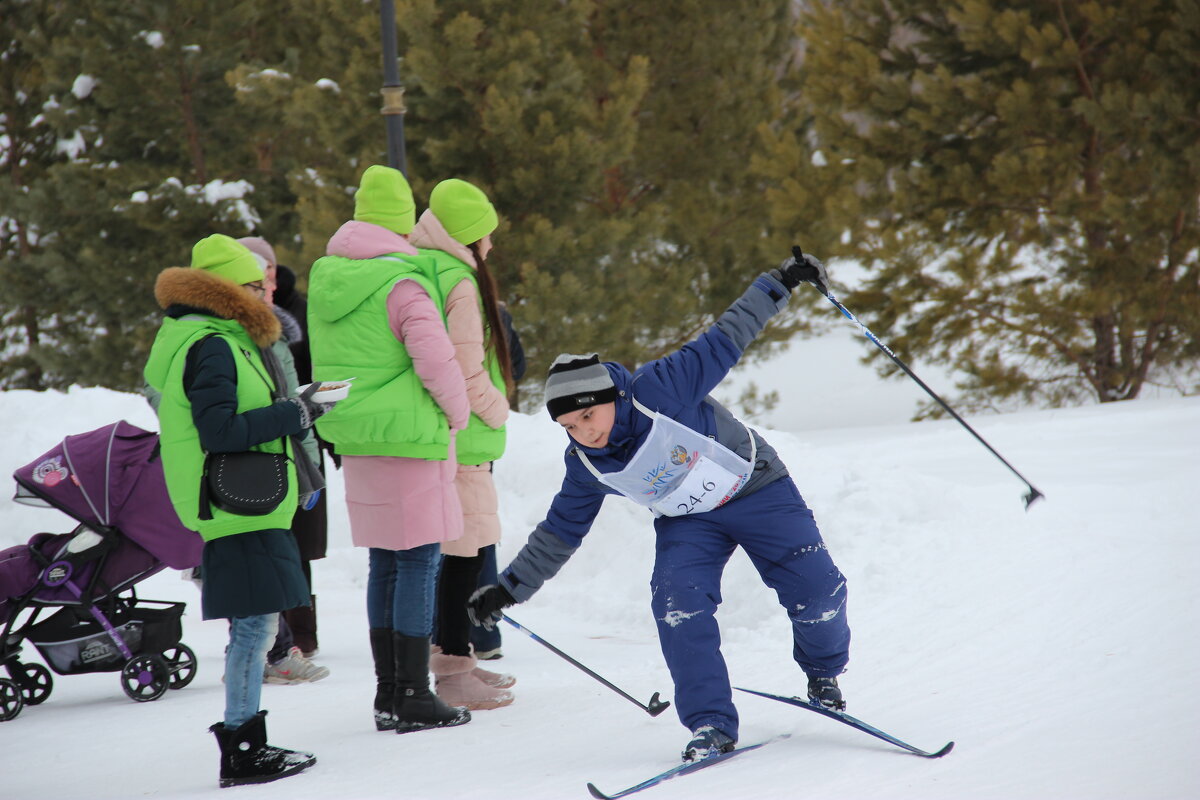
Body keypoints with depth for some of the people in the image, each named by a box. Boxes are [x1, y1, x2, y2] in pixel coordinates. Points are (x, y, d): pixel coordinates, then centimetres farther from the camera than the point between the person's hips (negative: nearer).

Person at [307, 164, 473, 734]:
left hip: (357, 444, 7)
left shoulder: (324, 278, 8)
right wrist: (456, 414, -1)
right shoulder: (403, 285, -16)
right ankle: (413, 698, -1)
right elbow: (436, 360, -19)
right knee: (418, 562, -2)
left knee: (383, 564, 14)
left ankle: (388, 693, 18)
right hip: (410, 440, -7)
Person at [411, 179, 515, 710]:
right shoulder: (459, 282, -15)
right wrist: (497, 410, -3)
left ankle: (455, 656, 23)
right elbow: (466, 371, -18)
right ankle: (453, 671, -2)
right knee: (464, 552, -5)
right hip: (461, 440, -9)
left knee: (460, 551, 16)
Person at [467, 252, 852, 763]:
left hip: (755, 487, -3)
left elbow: (724, 342, -19)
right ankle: (711, 726, -17)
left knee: (816, 591, -8)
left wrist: (780, 283, -17)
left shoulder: (658, 390, -28)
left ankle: (824, 672, 25)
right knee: (678, 604, -23)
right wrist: (509, 588, -2)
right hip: (686, 522, 3)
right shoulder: (585, 464, -14)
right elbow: (561, 530, 0)